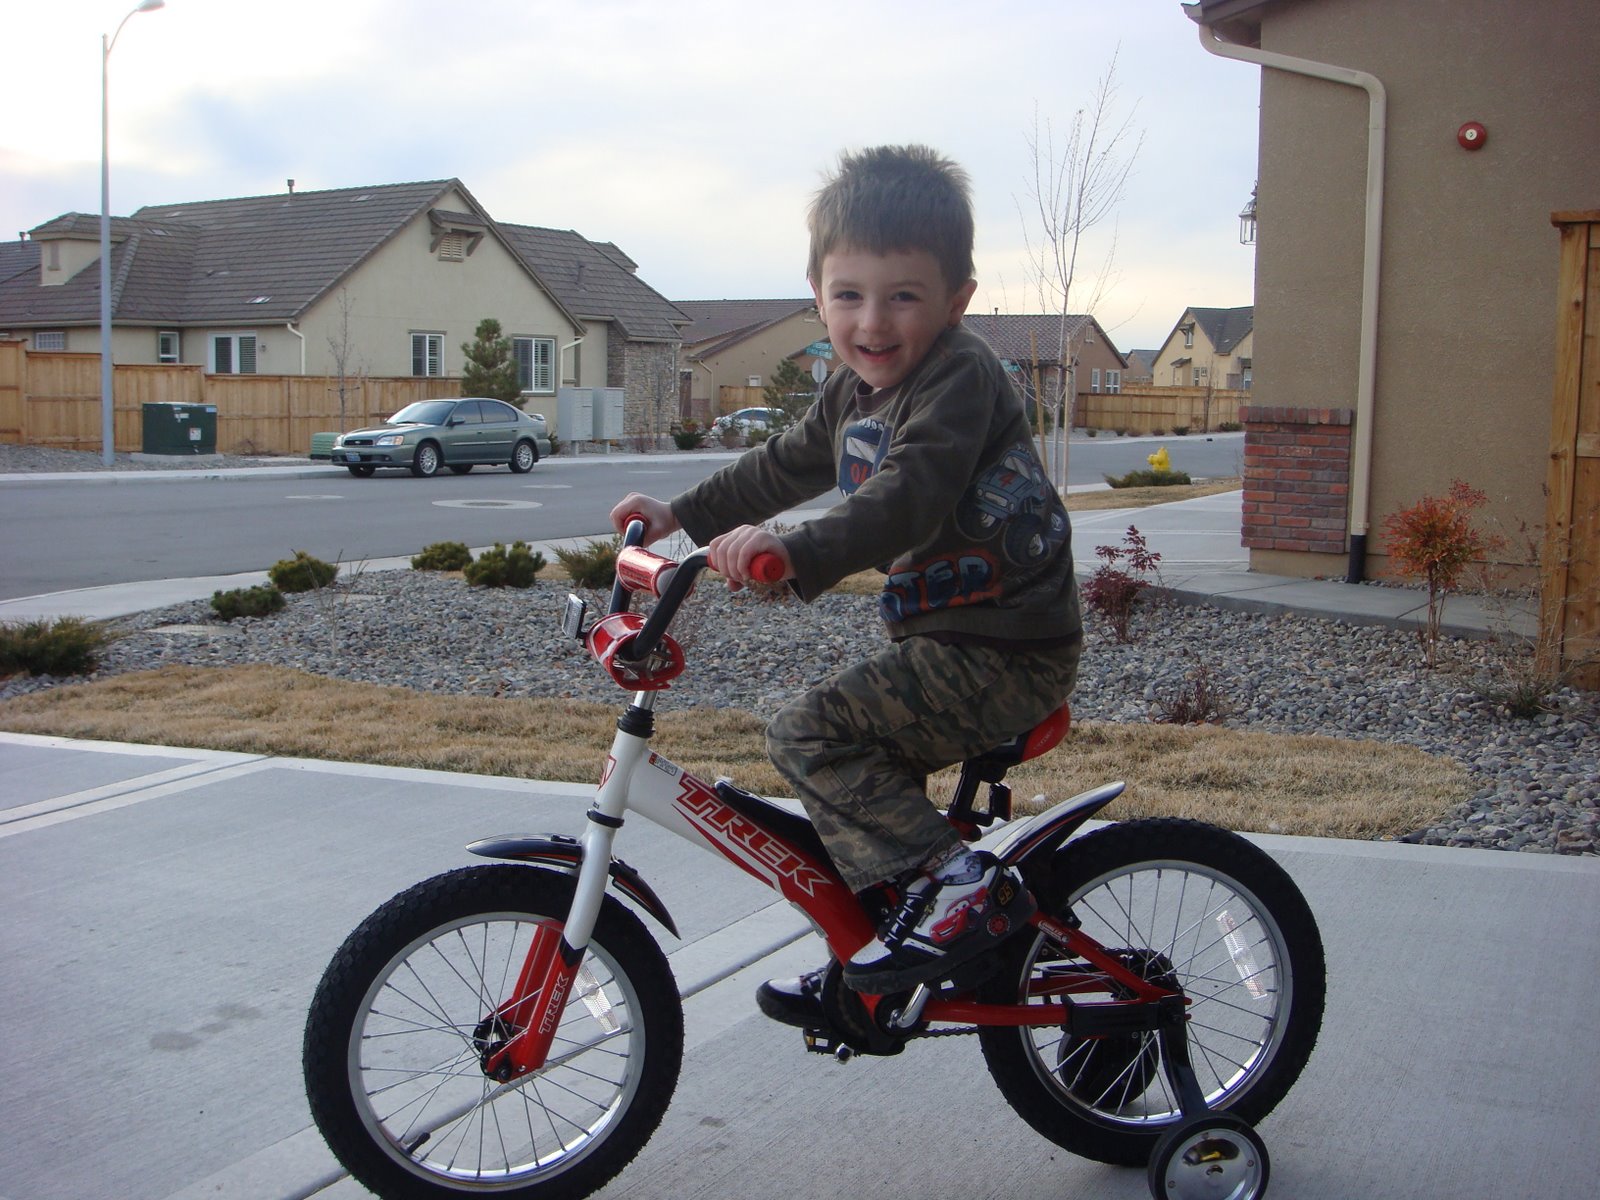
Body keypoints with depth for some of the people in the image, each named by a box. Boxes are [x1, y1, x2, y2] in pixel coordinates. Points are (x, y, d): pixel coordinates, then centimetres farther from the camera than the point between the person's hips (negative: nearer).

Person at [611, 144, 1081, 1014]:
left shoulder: (960, 380, -17)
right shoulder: (855, 393, 12)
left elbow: (908, 497, -33)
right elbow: (783, 466, 27)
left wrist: (798, 551, -46)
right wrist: (683, 513, 26)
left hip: (1004, 654, -10)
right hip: (941, 640, 10)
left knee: (808, 733, -17)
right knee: (854, 769, 18)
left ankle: (959, 883, -13)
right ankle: (868, 969, 31)